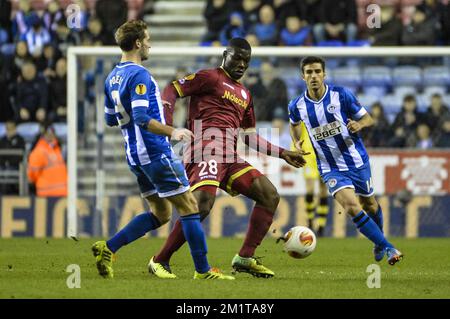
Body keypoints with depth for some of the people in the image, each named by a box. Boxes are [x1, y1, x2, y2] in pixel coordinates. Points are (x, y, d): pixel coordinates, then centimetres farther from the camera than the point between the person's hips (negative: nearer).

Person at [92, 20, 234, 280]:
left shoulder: (112, 78, 12)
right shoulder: (139, 75, -16)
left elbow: (110, 119, 22)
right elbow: (141, 118, -26)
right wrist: (171, 132, -32)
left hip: (136, 156, 9)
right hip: (156, 152, -9)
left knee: (160, 213, 15)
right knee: (189, 207, -2)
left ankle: (107, 248, 6)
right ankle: (203, 271, -2)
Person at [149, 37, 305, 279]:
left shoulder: (244, 94, 28)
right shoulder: (209, 78, 4)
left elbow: (250, 137, 34)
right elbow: (171, 91, -2)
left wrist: (282, 154, 30)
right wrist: (167, 126, -17)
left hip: (229, 158, 9)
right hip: (207, 148, -9)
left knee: (270, 196, 0)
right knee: (203, 203, -27)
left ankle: (245, 258, 1)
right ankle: (160, 261, -16)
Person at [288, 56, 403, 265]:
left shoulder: (341, 95, -12)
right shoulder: (297, 106, -6)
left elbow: (368, 119, -3)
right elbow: (294, 124, 19)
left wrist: (359, 124, -25)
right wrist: (297, 142, 0)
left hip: (357, 161, 0)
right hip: (331, 168, 0)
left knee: (369, 204, 17)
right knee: (352, 207, -22)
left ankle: (379, 243, 47)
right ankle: (387, 248, -13)